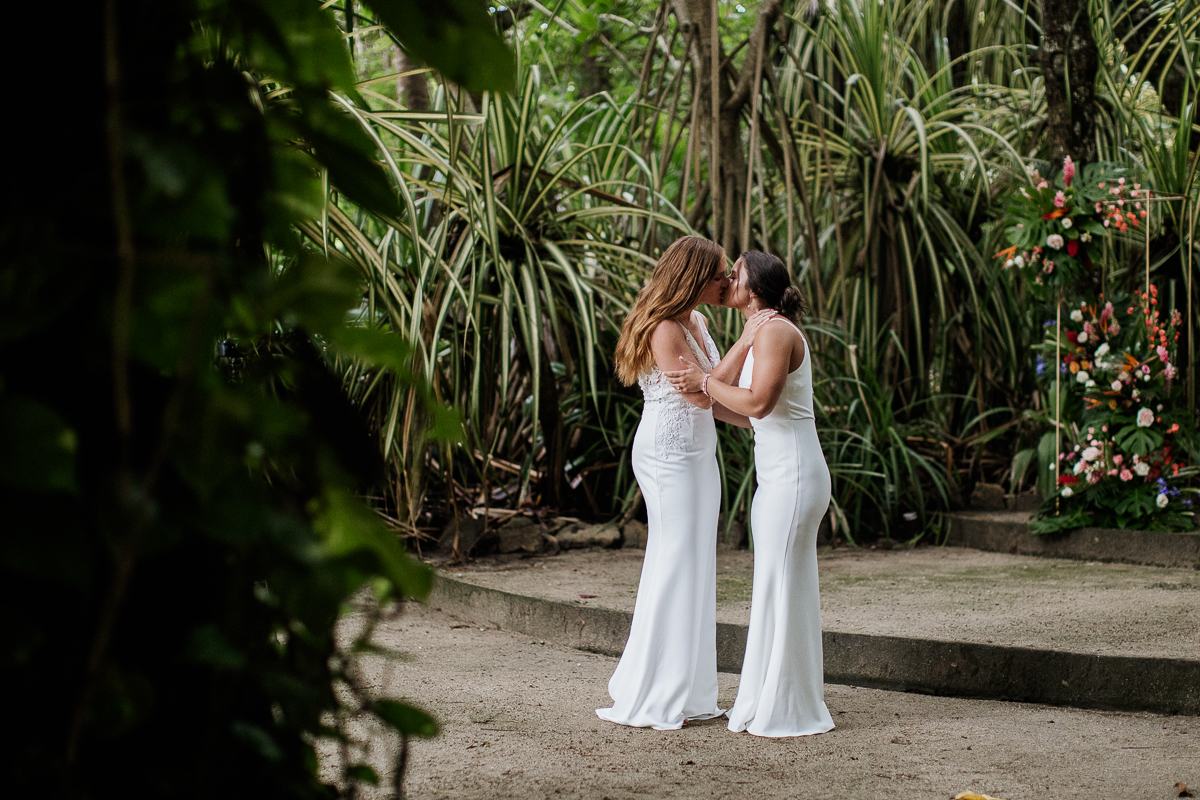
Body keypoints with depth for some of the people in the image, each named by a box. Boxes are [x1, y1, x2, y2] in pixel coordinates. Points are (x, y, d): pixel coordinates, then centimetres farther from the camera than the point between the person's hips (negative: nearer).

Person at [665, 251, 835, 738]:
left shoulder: (776, 331, -13)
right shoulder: (762, 335, 17)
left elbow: (758, 403, -24)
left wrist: (706, 381, -12)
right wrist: (703, 393, 12)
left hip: (793, 478, -10)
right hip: (776, 478, 10)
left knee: (784, 589, -5)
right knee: (774, 589, 13)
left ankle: (789, 712, 0)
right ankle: (768, 702, 20)